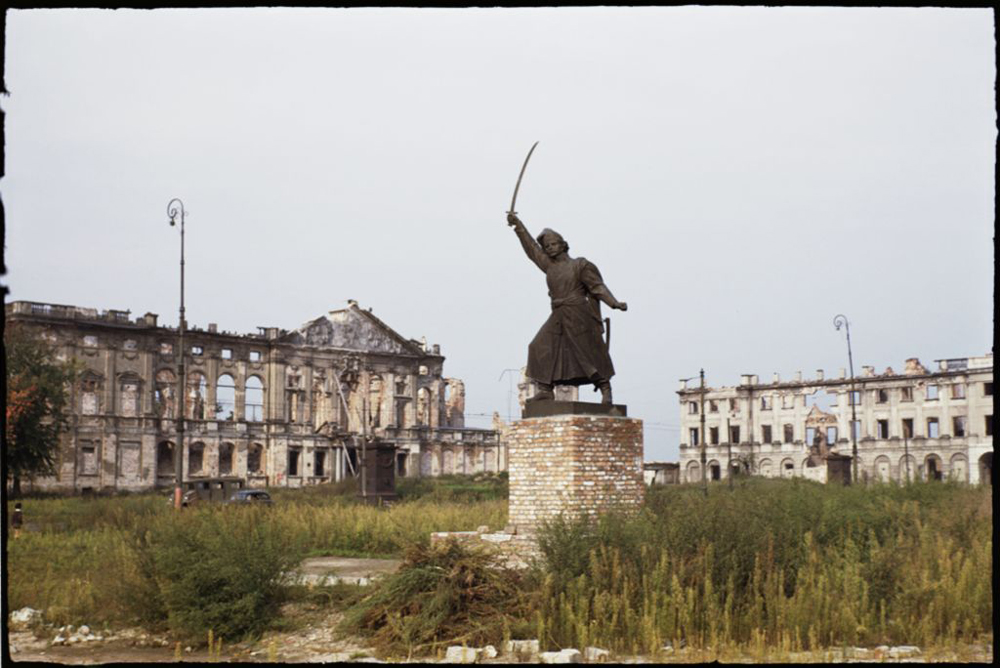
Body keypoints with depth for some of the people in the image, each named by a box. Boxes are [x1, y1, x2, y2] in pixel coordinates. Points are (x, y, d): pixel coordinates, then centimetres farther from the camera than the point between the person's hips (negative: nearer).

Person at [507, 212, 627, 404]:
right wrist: (518, 224, 24)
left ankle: (606, 391, 1)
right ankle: (545, 390, -6)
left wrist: (614, 303, -17)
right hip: (558, 318, 6)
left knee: (590, 352, -5)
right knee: (542, 348, -5)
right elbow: (531, 247, 22)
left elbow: (598, 286, -5)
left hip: (578, 316, -6)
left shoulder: (580, 265, 0)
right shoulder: (550, 266, 15)